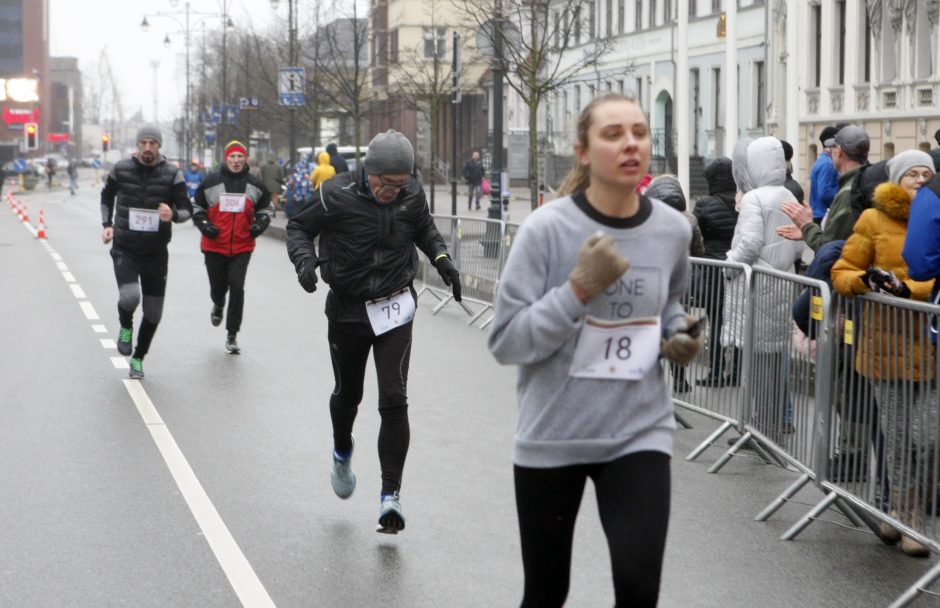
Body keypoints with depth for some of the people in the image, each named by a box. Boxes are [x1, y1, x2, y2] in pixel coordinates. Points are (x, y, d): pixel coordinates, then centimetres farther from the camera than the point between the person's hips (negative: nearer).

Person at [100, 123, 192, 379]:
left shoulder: (172, 175, -5)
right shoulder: (121, 170, -2)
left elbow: (187, 209, -4)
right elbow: (107, 195, 18)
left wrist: (173, 215, -26)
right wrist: (107, 224, 7)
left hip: (156, 252, 1)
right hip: (125, 250, -1)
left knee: (153, 312, 7)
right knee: (129, 297, -25)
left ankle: (138, 358, 30)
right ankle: (125, 327, 10)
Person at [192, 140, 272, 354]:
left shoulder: (255, 184, 4)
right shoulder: (211, 182, -1)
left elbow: (264, 208, 17)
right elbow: (197, 207, 9)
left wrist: (260, 224, -2)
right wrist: (204, 225, -7)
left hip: (242, 248, 0)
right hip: (214, 246, 0)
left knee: (236, 287, -12)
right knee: (217, 287, 11)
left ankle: (232, 335, -2)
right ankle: (218, 305, 51)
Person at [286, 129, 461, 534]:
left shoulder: (412, 196, -6)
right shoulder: (337, 195, -16)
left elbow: (425, 229, 16)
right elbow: (298, 227, -2)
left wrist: (441, 259, -1)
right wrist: (305, 259, -21)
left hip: (394, 310, 0)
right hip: (347, 311, 0)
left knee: (394, 401, -12)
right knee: (347, 394, 19)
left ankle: (390, 494, -10)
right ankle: (342, 452, 52)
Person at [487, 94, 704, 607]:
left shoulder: (673, 230, -2)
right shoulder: (547, 229, -14)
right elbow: (506, 342, -15)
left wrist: (679, 335, -2)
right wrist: (579, 289, -24)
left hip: (638, 432, 2)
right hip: (552, 435, -2)